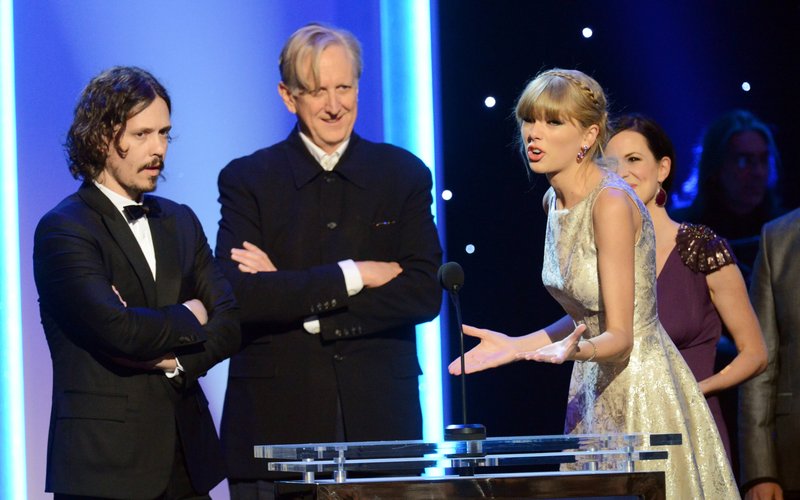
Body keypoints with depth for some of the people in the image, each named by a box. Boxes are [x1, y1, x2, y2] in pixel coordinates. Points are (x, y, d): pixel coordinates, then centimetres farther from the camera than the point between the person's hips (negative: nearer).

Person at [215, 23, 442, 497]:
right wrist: (352, 275, -10)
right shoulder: (247, 180, 5)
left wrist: (303, 307, -8)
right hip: (276, 423, -1)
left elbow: (426, 293, -2)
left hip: (380, 419, 1)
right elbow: (239, 297, -9)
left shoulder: (405, 175, 9)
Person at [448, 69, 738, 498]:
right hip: (594, 389, 8)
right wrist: (515, 346, 9)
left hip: (644, 389, -8)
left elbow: (620, 336, -20)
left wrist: (575, 350, -39)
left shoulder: (612, 203, -19)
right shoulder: (555, 202, 7)